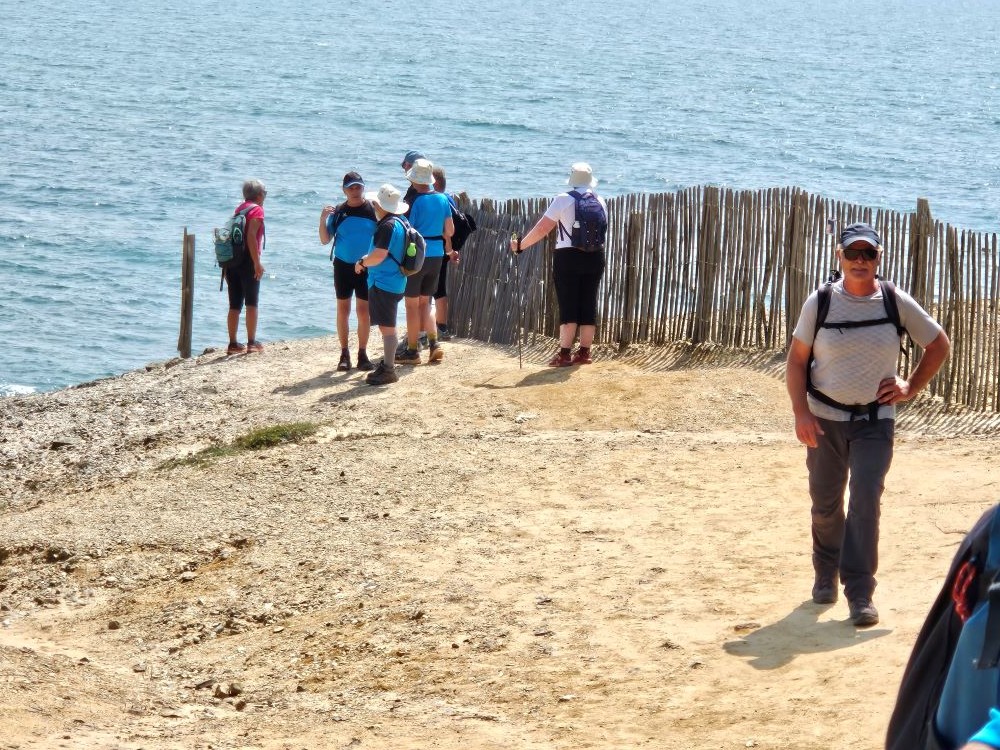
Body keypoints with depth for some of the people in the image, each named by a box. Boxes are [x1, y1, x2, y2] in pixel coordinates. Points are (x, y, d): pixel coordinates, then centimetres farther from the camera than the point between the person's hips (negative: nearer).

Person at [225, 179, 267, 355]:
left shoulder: (239, 209, 17)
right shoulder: (257, 209, -5)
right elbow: (251, 236, -18)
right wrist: (257, 263, -20)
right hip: (247, 261, -7)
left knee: (235, 305, 8)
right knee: (251, 303, -2)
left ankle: (233, 344, 8)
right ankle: (252, 343, -4)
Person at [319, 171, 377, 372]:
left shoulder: (373, 210, -5)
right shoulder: (338, 212, 0)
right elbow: (325, 240, 1)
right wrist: (323, 219, -14)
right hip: (343, 266, 1)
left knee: (364, 311, 2)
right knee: (343, 310, 5)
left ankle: (362, 354, 9)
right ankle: (344, 354, 12)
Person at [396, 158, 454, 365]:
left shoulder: (414, 201, -15)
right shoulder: (443, 200, 2)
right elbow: (450, 231, 9)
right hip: (437, 255, 6)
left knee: (412, 304, 5)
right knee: (425, 302, 17)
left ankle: (412, 351, 8)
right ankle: (434, 342, 3)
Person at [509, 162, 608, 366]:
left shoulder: (563, 200, -7)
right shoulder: (600, 202, 5)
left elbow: (542, 229, -10)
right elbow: (603, 230, 9)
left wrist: (520, 246, 0)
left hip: (568, 257, -4)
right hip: (595, 258, 4)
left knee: (568, 306, -2)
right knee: (588, 305, 9)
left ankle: (564, 353, -5)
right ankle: (584, 352, 12)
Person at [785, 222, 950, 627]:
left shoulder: (897, 303, -4)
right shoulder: (820, 302, -4)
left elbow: (939, 345, 9)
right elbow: (796, 359, 0)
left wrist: (911, 387, 1)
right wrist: (801, 412, -10)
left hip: (876, 420, -1)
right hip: (825, 419, 1)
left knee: (866, 502, -13)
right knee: (825, 504, 10)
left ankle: (860, 593, -11)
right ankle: (826, 574, 35)